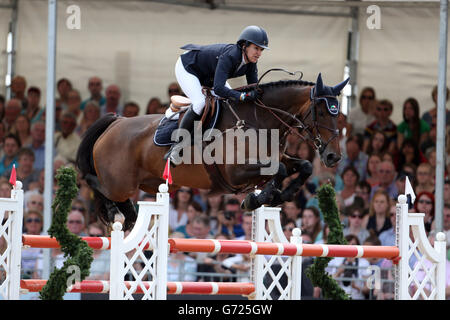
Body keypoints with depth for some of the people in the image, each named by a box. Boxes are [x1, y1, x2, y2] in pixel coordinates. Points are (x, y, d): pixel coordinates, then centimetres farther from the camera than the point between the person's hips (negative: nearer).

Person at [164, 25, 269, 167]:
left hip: (207, 75, 9)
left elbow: (254, 89, -8)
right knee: (200, 103, -30)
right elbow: (218, 88, -47)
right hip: (186, 68, -9)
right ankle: (176, 146, -22)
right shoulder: (229, 56, -38)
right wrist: (243, 96, -56)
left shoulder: (250, 62, -14)